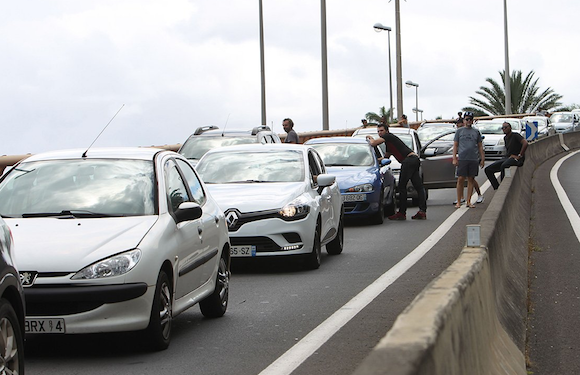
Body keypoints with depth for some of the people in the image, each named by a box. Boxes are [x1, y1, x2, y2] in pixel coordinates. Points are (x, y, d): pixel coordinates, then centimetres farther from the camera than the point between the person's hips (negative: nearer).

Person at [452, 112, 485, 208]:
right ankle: (458, 201, 0)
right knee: (460, 179, -5)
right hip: (462, 158, -2)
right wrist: (454, 158, -3)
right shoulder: (459, 131, 9)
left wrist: (482, 159, 10)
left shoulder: (476, 132, 15)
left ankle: (468, 201, 7)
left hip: (474, 159, 2)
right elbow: (455, 145, 7)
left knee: (471, 180, 3)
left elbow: (480, 146, 17)